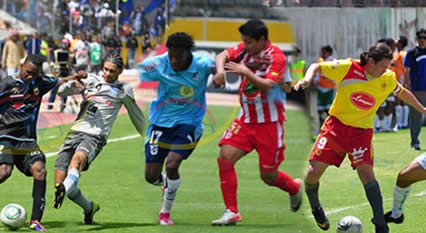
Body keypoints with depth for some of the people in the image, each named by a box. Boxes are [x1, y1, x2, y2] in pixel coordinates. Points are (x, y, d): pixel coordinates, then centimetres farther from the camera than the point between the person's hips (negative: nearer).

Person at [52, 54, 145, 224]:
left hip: (95, 136, -4)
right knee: (59, 182, -5)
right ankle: (89, 208, 20)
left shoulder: (124, 90, 13)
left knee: (78, 157, -38)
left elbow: (137, 117, 27)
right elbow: (61, 91, 16)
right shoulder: (91, 80, 18)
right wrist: (72, 85, -7)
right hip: (75, 132, 4)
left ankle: (64, 191, -65)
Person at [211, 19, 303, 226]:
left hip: (269, 123, -5)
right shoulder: (245, 49, 2)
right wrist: (220, 70, -28)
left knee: (269, 176, 3)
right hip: (246, 120, 5)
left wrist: (246, 72, -35)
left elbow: (267, 86, -26)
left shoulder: (276, 57, -15)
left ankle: (295, 187, 38)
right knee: (225, 157, -15)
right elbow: (223, 56, -9)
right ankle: (231, 212, -8)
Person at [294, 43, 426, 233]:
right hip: (336, 125, 0)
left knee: (365, 171, -20)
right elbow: (317, 67, -3)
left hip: (361, 131, 0)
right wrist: (308, 78, -24)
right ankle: (315, 207, 25)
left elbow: (402, 93, 18)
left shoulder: (388, 80, -4)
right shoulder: (347, 68, -14)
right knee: (314, 171, -7)